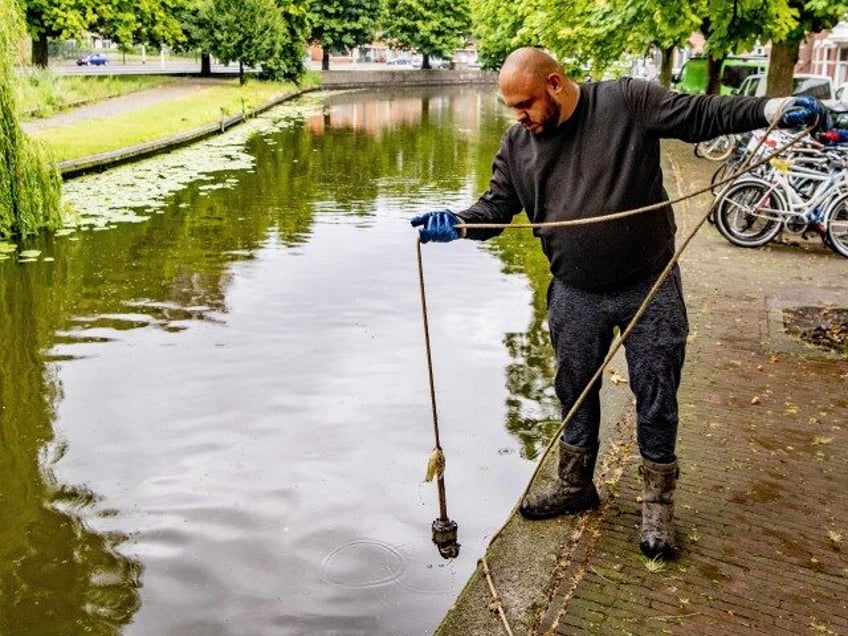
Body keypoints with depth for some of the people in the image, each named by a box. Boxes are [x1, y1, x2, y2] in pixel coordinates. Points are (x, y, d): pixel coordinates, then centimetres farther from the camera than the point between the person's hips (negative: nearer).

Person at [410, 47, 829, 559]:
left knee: (656, 397, 6)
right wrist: (458, 223, -17)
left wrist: (775, 109, -21)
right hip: (575, 295, 4)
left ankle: (659, 503, 25)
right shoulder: (518, 143, 1)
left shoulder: (627, 101, -11)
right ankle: (575, 487, 37)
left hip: (650, 288, -3)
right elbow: (497, 205, 3)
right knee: (575, 394, 16)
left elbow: (702, 114, -9)